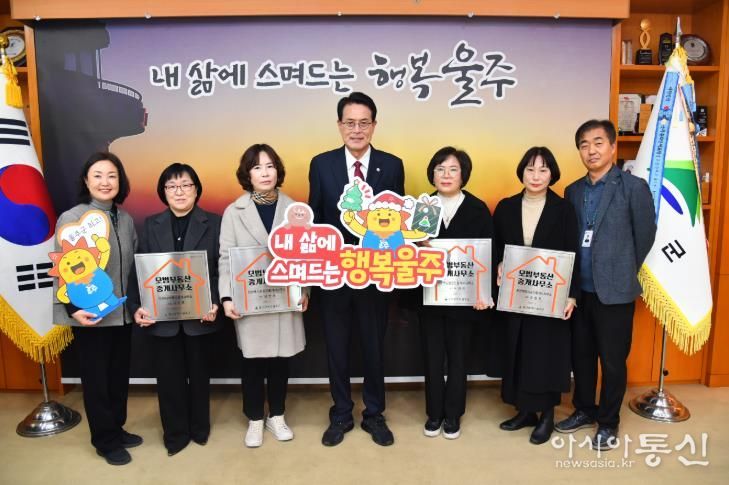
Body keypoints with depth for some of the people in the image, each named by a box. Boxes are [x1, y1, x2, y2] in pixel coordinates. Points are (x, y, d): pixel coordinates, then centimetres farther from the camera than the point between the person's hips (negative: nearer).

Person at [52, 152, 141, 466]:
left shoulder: (125, 219, 5)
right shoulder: (71, 219, -10)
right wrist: (73, 308, -17)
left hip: (122, 314, 5)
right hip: (90, 316, -5)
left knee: (119, 376, 17)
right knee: (96, 380, 10)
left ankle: (117, 429, 36)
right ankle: (106, 441, 27)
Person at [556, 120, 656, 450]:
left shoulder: (634, 187, -7)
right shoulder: (573, 191, 8)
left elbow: (645, 237, -3)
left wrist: (624, 273, 4)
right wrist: (571, 282, 8)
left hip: (615, 290, -5)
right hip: (579, 289, 5)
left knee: (613, 360, 7)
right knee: (581, 354, 16)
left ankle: (608, 423, 25)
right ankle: (584, 410, 35)